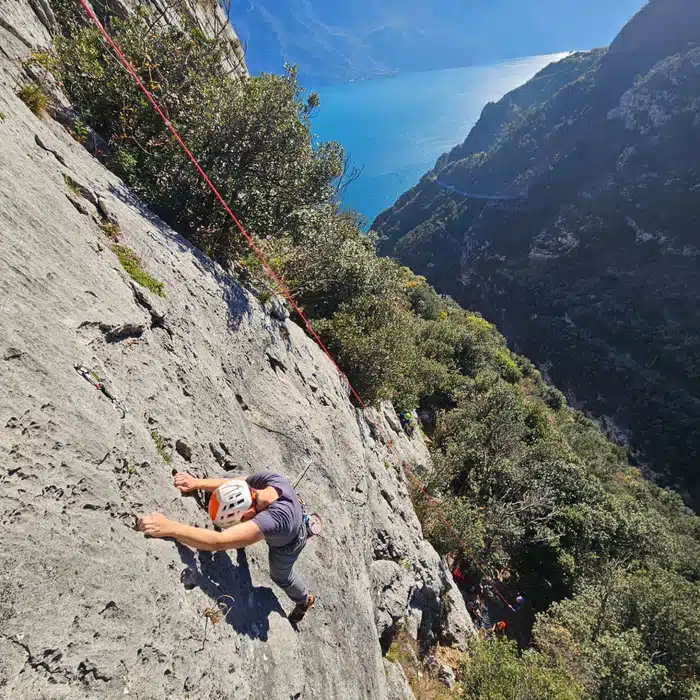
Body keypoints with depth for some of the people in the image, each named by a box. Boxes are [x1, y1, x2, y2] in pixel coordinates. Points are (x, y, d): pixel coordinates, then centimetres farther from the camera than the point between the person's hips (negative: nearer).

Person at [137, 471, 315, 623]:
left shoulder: (273, 520, -54)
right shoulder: (269, 478, -36)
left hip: (286, 546, -2)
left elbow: (219, 542, -60)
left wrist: (169, 528, -62)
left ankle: (305, 600, 60)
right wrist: (198, 483, -34)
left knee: (281, 576, 29)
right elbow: (231, 484, -20)